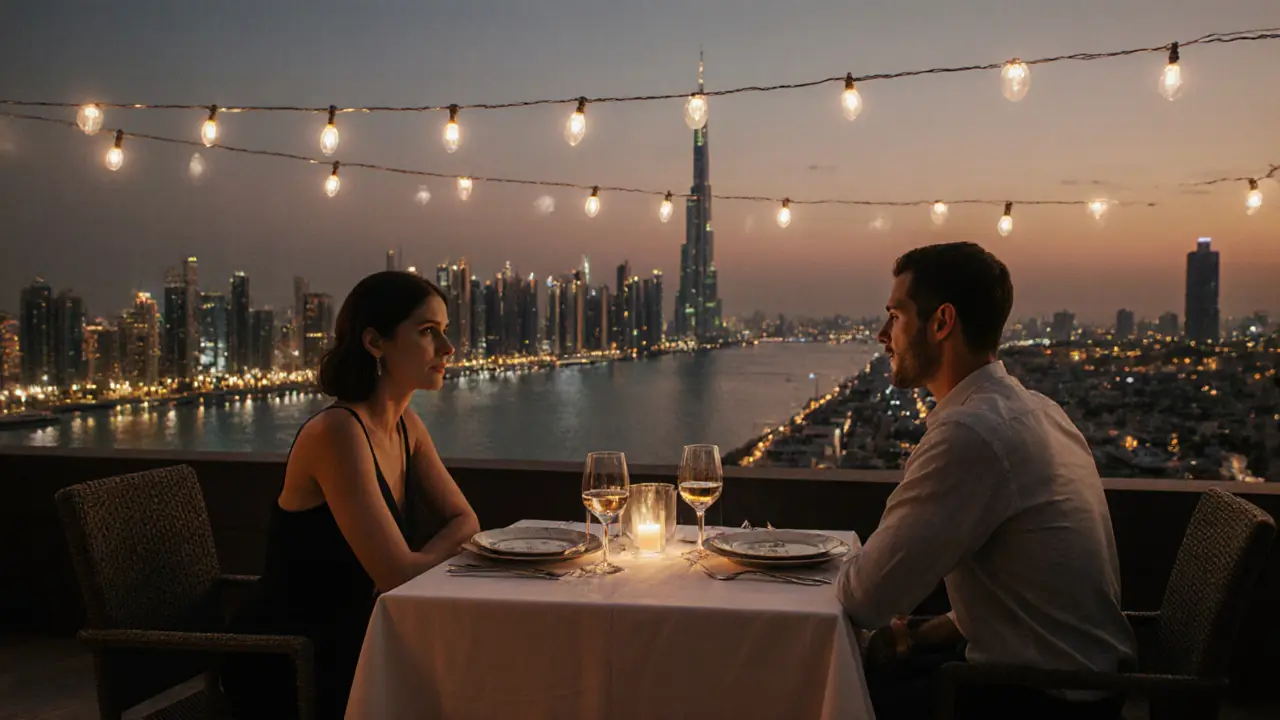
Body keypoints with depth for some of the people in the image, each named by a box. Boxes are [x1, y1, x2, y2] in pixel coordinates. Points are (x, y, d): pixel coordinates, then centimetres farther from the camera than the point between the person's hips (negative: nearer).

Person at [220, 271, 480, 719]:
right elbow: (398, 574, -25)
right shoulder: (338, 432, -22)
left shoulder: (406, 426, 4)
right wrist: (442, 550, -5)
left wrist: (423, 558, -12)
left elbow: (464, 522, 8)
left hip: (348, 644, 7)